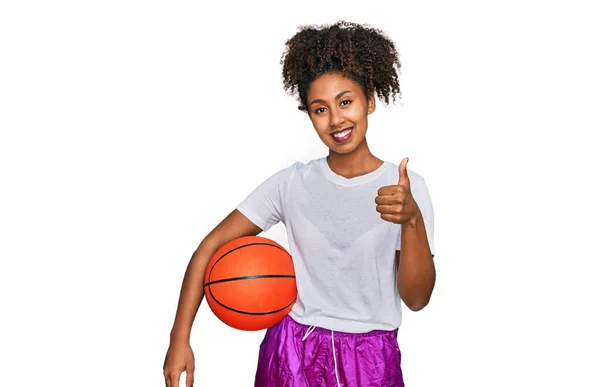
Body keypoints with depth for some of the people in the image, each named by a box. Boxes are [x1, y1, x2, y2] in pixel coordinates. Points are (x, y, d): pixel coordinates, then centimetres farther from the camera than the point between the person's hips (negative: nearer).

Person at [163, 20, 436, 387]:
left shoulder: (405, 187, -7)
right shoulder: (292, 182, -3)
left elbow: (417, 298, -12)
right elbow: (211, 247, -2)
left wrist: (412, 220, -27)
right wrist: (180, 339, -8)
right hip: (290, 355, 1)